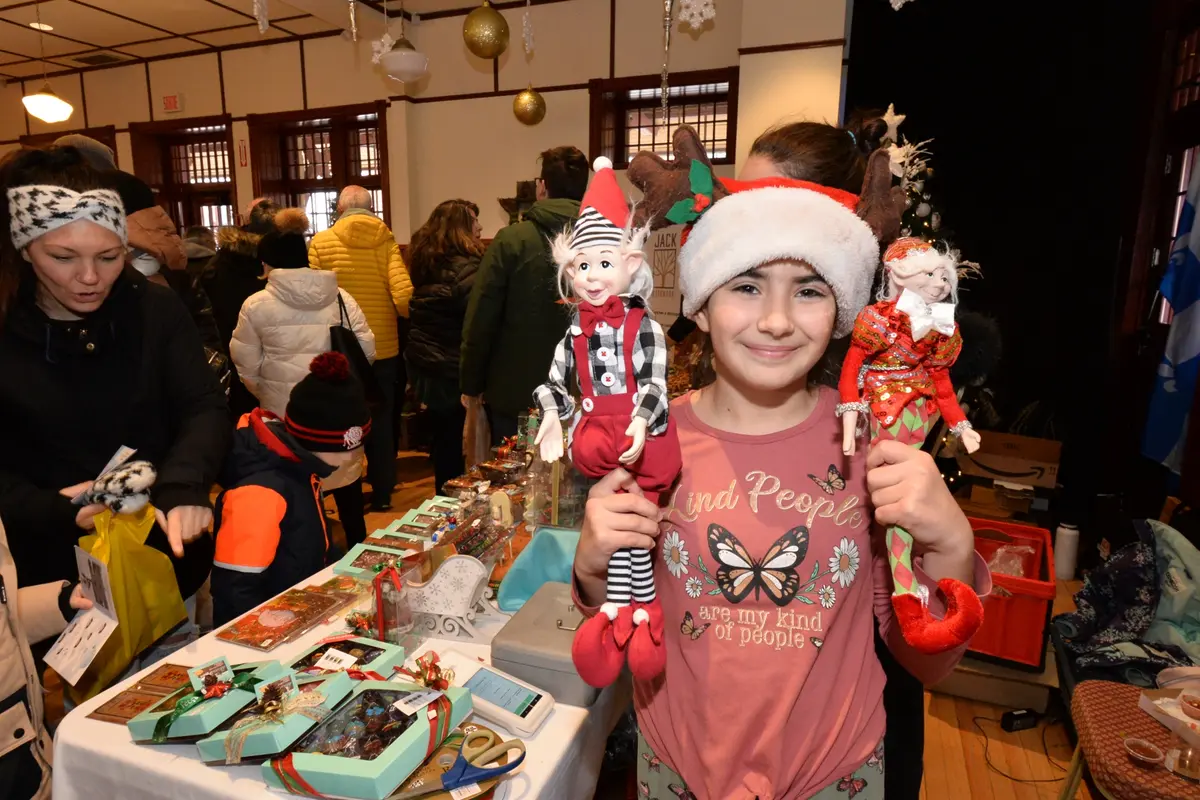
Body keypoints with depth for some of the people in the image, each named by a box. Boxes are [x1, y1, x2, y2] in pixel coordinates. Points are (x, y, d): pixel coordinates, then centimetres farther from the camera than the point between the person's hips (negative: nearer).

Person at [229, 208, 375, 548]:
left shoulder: (256, 305, -6)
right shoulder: (340, 298, -2)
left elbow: (246, 364, 0)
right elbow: (366, 349, -2)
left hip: (284, 409, -2)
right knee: (346, 481, 17)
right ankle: (357, 548, 30)